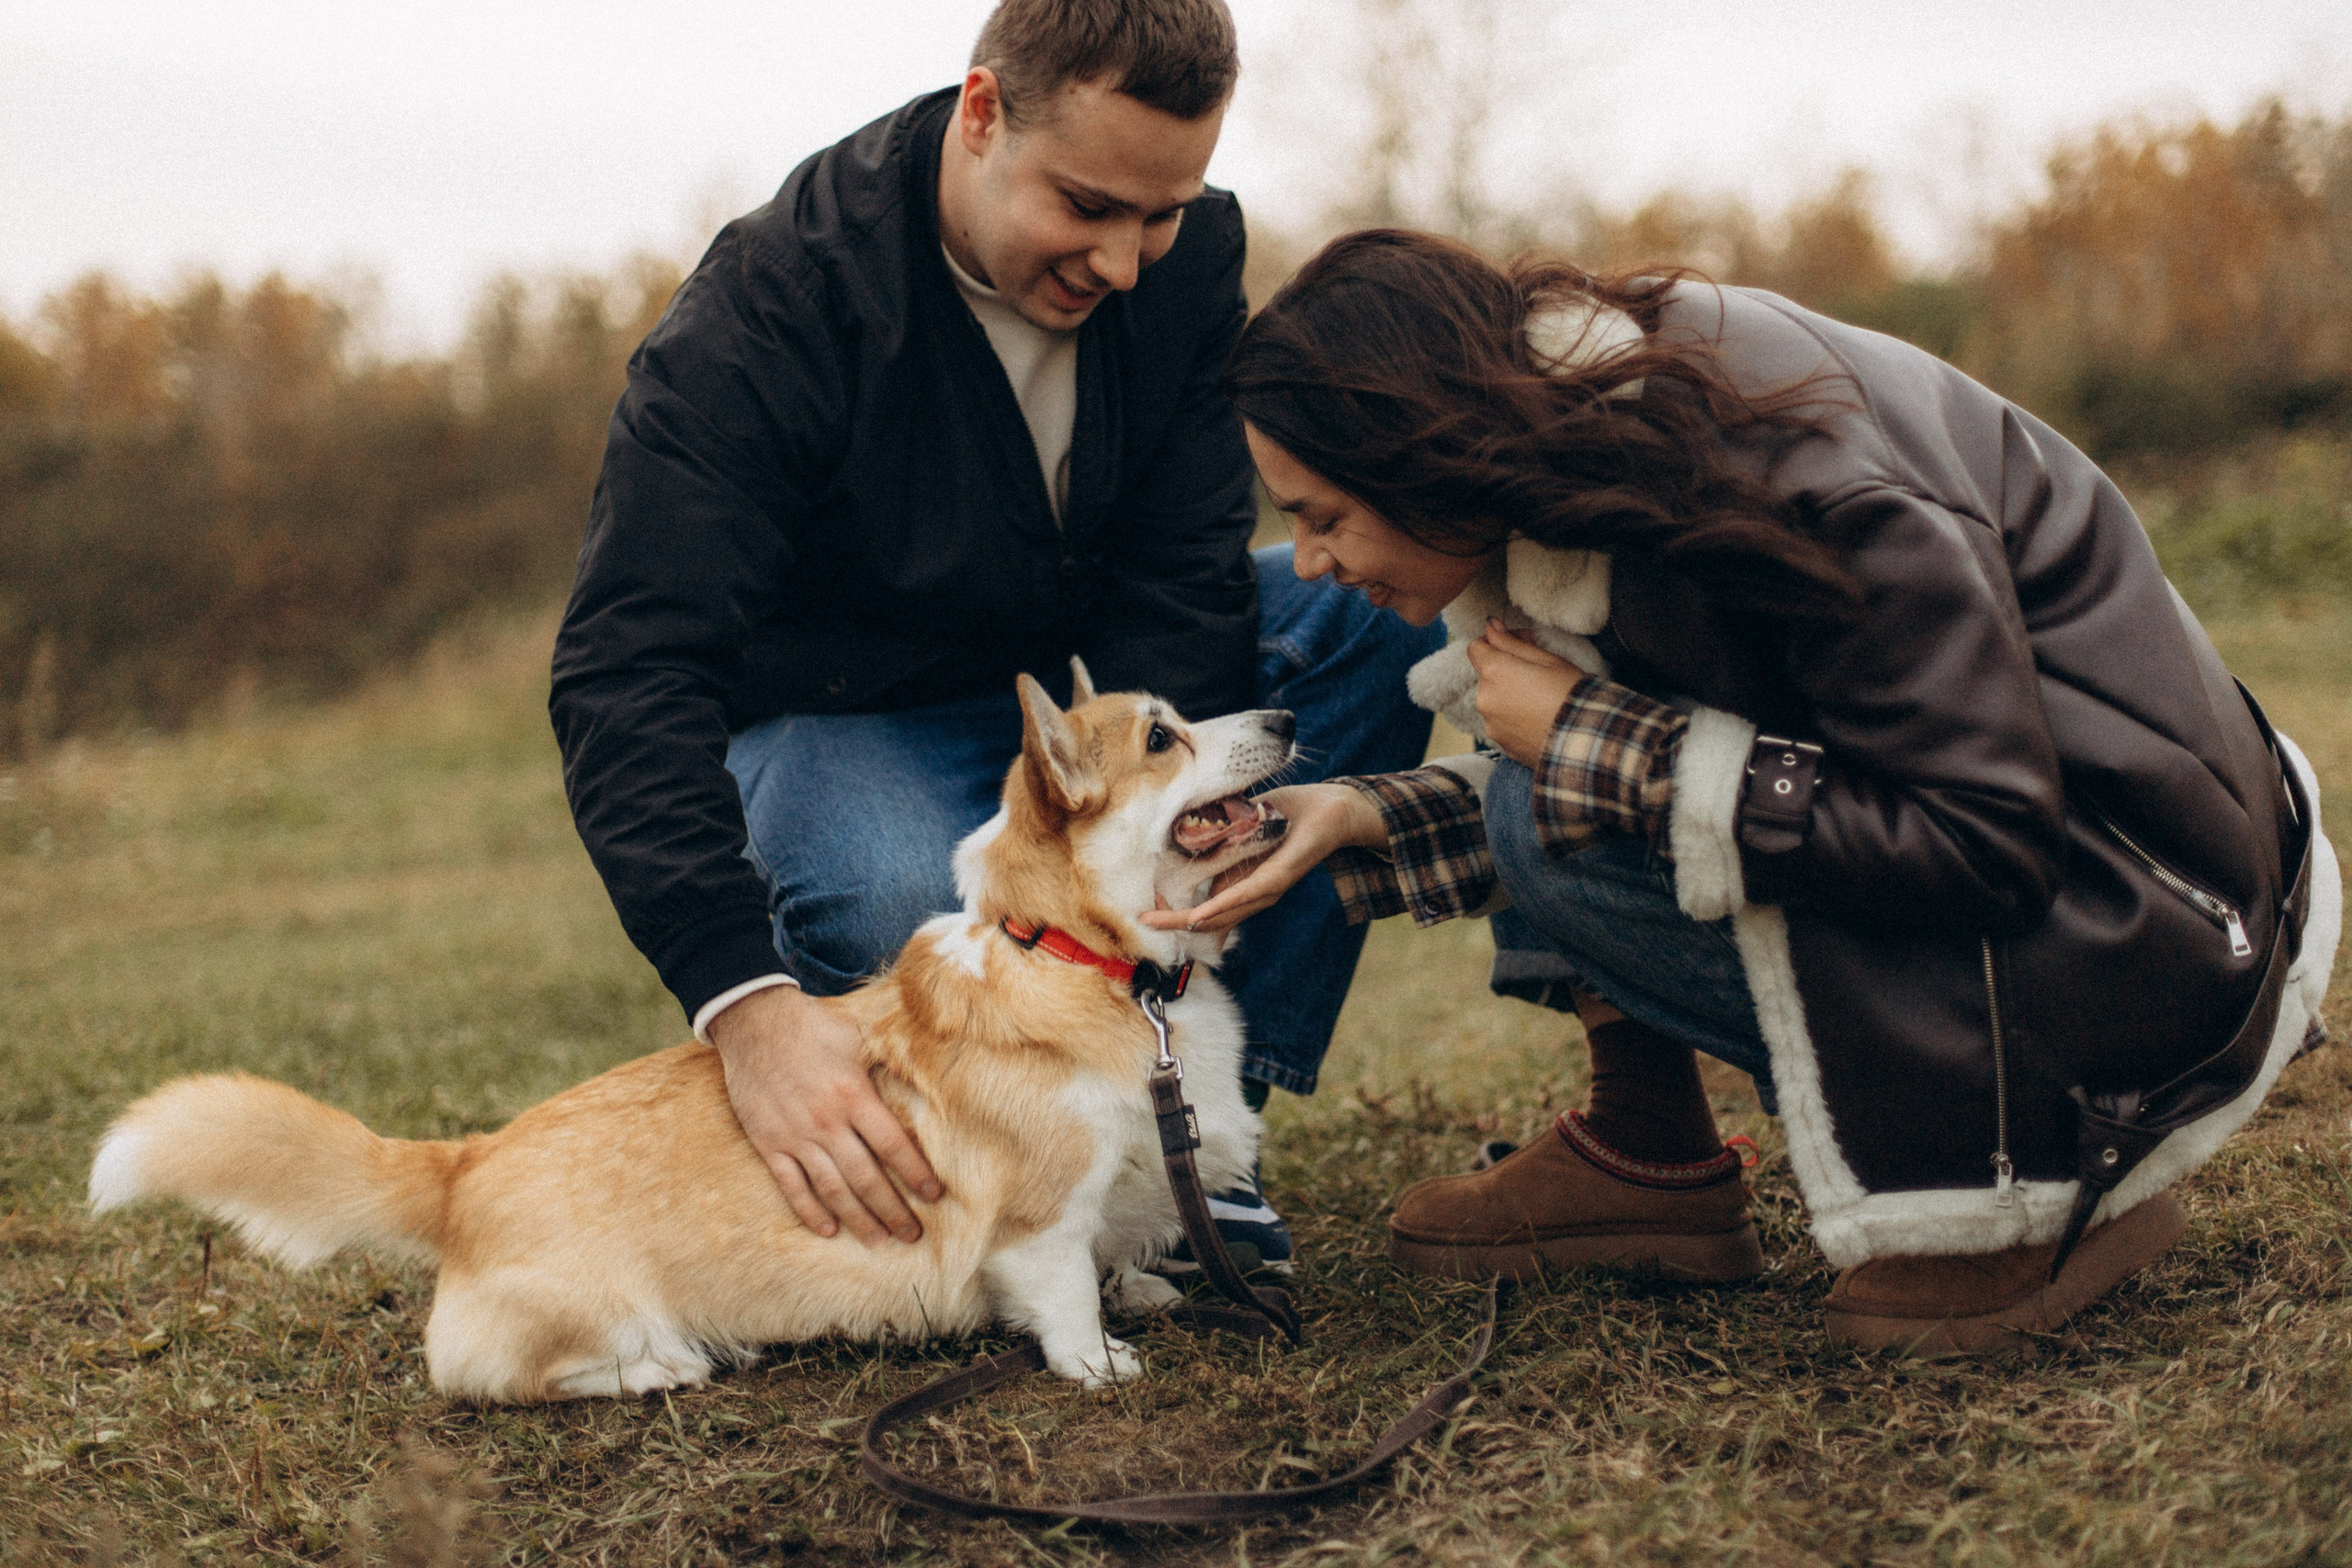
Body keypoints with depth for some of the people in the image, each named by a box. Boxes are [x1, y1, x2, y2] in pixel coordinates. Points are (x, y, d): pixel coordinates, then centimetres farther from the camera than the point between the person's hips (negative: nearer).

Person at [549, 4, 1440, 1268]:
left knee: (1380, 619, -19)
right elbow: (627, 674, -34)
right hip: (844, 716, -5)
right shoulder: (765, 307, -27)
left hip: (1082, 671, 5)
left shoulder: (1188, 251, -12)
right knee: (904, 911, -40)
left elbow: (1182, 573, -14)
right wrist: (750, 1006, -48)